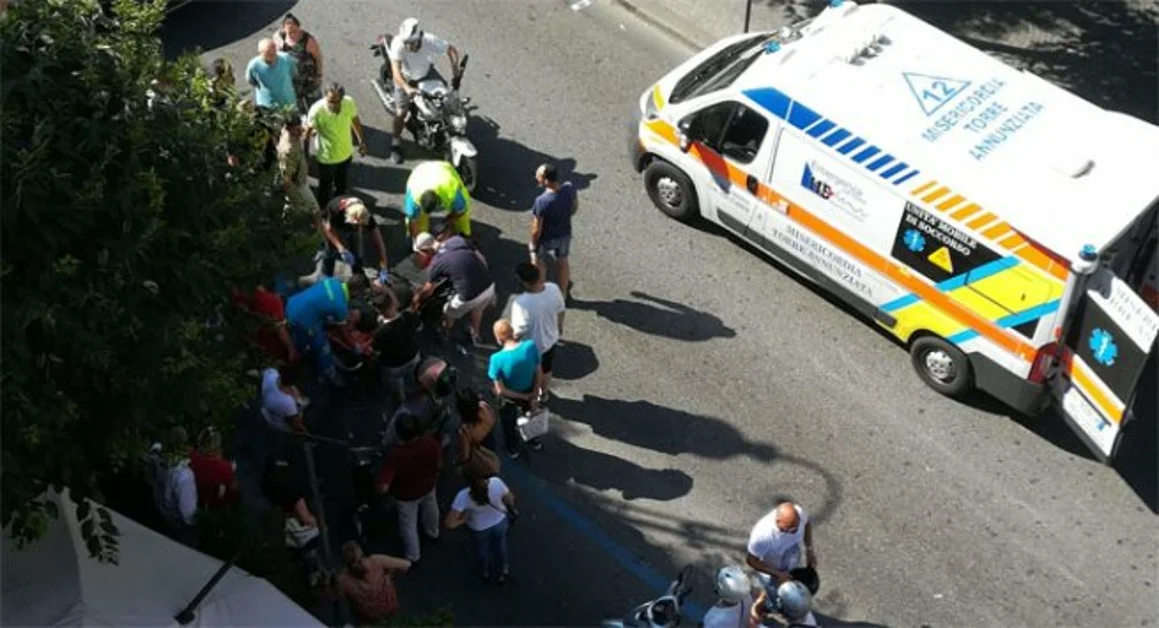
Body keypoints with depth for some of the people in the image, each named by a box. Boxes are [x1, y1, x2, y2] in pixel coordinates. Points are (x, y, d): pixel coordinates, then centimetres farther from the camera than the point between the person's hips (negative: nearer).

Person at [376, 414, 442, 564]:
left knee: (409, 525, 25)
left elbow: (383, 488, -40)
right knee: (430, 508, 37)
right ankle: (433, 532, 65)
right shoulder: (431, 443, -32)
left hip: (407, 495, -4)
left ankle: (413, 555, 46)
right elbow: (439, 465, -12)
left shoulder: (396, 455, -43)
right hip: (428, 486, 4)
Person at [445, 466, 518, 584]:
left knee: (483, 549, 34)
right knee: (500, 546, 33)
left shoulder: (463, 497, -39)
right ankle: (503, 570, 61)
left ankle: (486, 571, 63)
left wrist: (464, 519, -14)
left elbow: (450, 524, -34)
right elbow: (510, 499, -16)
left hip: (479, 529, 0)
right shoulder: (496, 483, -37)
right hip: (500, 522, 1)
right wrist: (512, 509, 7)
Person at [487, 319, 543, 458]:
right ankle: (535, 441, 61)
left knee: (509, 423, 30)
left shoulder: (497, 359, -36)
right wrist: (534, 396, -2)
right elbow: (539, 373, -15)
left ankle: (513, 449, 56)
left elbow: (500, 390, -26)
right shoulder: (531, 346, -28)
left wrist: (524, 396, -12)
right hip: (529, 391, 3)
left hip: (509, 398, -2)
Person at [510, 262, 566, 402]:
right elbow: (560, 312, -5)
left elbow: (518, 332, -27)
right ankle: (544, 392, 59)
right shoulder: (554, 289, -25)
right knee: (547, 369, 33)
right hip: (551, 339, 5)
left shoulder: (521, 303, -41)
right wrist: (560, 327, 16)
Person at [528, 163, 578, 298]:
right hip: (564, 234, 4)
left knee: (539, 263, 26)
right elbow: (575, 206, -2)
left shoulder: (541, 202, -39)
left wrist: (533, 243, -8)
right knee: (562, 263, 28)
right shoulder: (569, 188, -24)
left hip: (545, 239, -4)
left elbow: (537, 229, -27)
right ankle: (563, 294, 46)